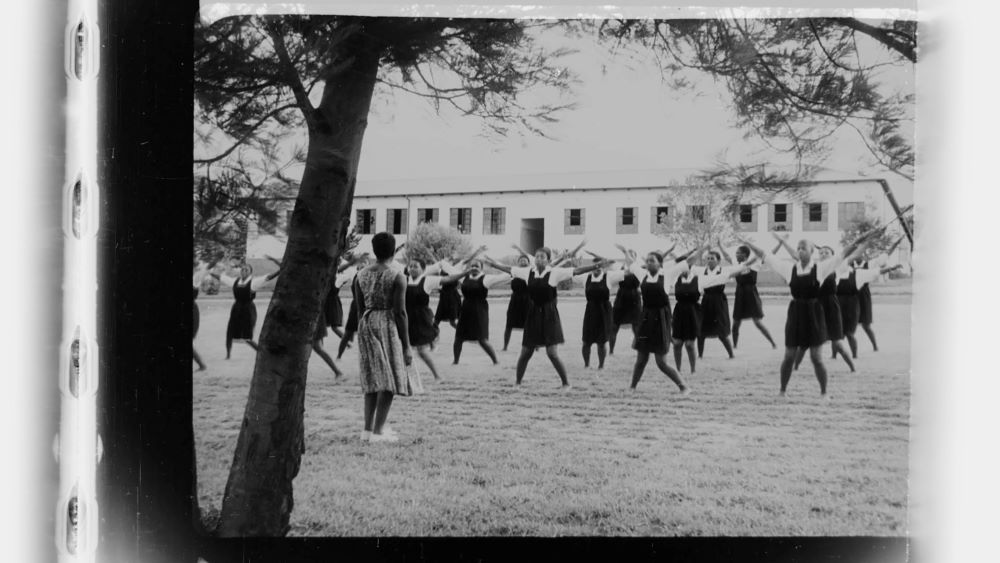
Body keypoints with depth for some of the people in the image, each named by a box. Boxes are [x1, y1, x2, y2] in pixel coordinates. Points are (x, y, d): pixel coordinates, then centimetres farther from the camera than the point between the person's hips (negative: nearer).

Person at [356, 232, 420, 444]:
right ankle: (378, 431, -2)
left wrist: (363, 335, 19)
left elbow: (360, 310, 9)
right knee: (390, 380, 1)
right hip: (389, 326, -6)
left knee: (373, 379, 15)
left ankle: (368, 429, 15)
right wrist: (406, 345, -8)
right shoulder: (397, 276, -9)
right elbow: (400, 312, -12)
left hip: (367, 325, 6)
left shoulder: (361, 275, 7)